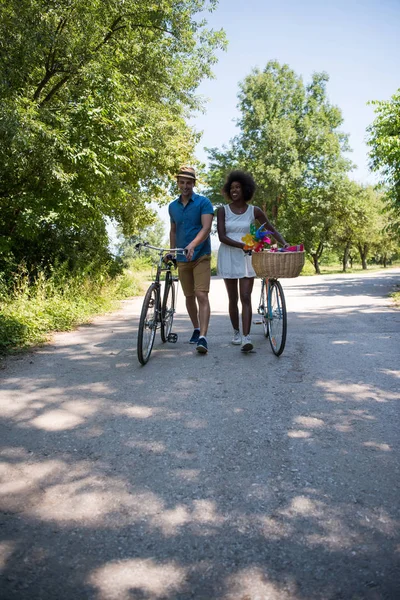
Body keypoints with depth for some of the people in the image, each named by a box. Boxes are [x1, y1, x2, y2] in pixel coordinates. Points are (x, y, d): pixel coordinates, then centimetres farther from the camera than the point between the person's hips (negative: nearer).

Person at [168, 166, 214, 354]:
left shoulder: (203, 202, -6)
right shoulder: (172, 206, 10)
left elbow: (206, 228, -18)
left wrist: (192, 245, -33)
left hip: (201, 256, -5)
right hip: (182, 259, 5)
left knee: (202, 296, -15)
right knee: (189, 297, 12)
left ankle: (203, 337, -18)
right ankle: (196, 329, 29)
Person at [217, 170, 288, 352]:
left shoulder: (254, 211, 3)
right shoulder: (223, 210, 0)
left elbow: (272, 230, 8)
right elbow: (222, 237, -9)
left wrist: (284, 244, -8)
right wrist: (242, 245, -22)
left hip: (246, 257, 0)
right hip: (228, 257, 1)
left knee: (246, 298, -9)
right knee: (233, 299, 8)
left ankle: (246, 337, -13)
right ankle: (236, 332, 25)